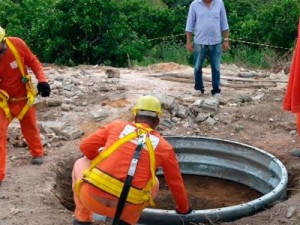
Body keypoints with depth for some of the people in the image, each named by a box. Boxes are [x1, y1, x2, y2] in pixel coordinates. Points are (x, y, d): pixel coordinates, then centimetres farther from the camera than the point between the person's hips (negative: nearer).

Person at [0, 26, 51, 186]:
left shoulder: (17, 44, -22)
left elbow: (33, 61, -6)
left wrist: (42, 80, -18)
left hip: (24, 97, 2)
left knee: (30, 128, 20)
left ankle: (37, 153, 48)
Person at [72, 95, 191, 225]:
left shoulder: (117, 126, 10)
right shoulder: (164, 147, 10)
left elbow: (86, 146, 8)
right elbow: (176, 183, 20)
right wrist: (183, 208, 38)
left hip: (92, 196, 0)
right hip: (125, 207, 0)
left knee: (81, 164, 32)